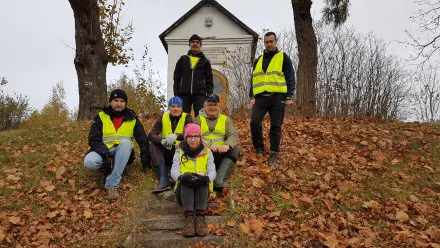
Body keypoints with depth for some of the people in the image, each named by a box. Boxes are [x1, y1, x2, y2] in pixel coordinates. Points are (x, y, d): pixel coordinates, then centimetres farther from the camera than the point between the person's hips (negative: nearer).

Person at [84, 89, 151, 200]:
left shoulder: (132, 118, 5)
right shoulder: (101, 116, 1)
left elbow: (143, 139, 10)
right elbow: (94, 139, -9)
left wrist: (145, 156, -5)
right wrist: (106, 155, -25)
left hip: (122, 153, 1)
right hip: (102, 151, -1)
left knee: (125, 142, -34)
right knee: (89, 162, -35)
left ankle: (112, 185, -35)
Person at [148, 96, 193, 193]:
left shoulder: (187, 118, 0)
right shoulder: (162, 118, 4)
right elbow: (151, 135, -10)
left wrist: (176, 136, -37)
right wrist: (162, 140, -33)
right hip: (166, 153, 2)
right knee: (153, 145, -23)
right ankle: (164, 181, -33)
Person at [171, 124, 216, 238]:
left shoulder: (207, 152, 6)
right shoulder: (179, 152, 5)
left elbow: (212, 171, -9)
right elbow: (174, 171, -12)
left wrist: (206, 178, -35)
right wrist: (181, 177, -37)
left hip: (202, 190, 0)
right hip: (184, 190, 0)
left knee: (202, 179, -31)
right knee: (186, 180, -32)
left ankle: (200, 216, -44)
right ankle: (189, 217, -47)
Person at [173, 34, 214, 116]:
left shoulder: (205, 61, 12)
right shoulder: (182, 59, 14)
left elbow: (209, 80, 9)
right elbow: (177, 78, 11)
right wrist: (176, 95, 2)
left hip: (200, 94, -1)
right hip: (184, 94, 1)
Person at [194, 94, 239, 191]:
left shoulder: (226, 119, 14)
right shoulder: (198, 119, 10)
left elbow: (233, 135, -1)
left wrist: (227, 145, -25)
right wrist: (209, 145, -27)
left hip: (221, 154, 2)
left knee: (235, 150, -24)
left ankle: (219, 180, -32)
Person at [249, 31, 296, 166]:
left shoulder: (283, 58, 8)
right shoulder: (258, 60, 20)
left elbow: (290, 78, 2)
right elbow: (253, 80, 19)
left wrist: (289, 97, -8)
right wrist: (252, 96, 6)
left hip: (277, 97, -3)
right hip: (260, 97, 3)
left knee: (275, 126, 0)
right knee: (254, 122, -13)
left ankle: (274, 153, 11)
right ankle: (260, 149, 3)